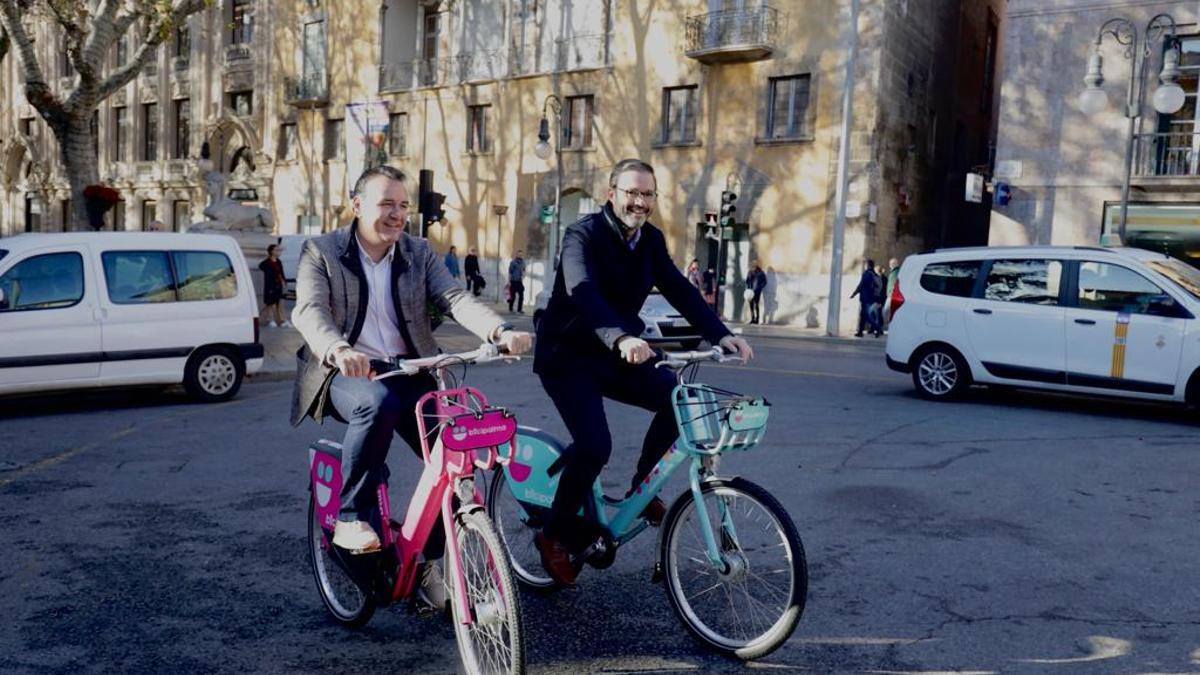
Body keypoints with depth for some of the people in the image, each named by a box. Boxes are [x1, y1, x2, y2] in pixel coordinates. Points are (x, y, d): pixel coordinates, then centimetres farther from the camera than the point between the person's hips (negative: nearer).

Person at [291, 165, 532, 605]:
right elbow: (309, 311, -16)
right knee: (378, 402, -37)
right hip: (346, 372, -3)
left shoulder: (420, 254, 9)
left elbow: (455, 298, -7)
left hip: (407, 372, 3)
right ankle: (351, 518, -19)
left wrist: (500, 331, -29)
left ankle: (434, 562, 1)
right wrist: (338, 350, -40)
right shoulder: (321, 252, 0)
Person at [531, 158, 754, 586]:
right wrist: (621, 338, -52)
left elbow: (679, 290, -4)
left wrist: (720, 335, -20)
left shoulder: (651, 240, 3)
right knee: (594, 445, -22)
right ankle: (553, 536, 1)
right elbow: (583, 292, -34)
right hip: (567, 357, -6)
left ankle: (641, 490, 6)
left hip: (615, 357, 6)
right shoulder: (583, 235, -18)